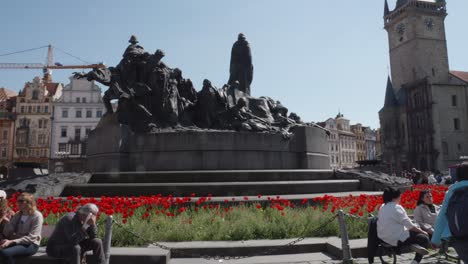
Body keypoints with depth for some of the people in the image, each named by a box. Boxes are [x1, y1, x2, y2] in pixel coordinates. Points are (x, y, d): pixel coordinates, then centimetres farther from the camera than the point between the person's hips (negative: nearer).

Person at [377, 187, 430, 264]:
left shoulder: (382, 207, 11)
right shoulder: (397, 208, -14)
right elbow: (409, 225, -12)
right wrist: (422, 231, 4)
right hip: (397, 239, -8)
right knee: (425, 239, 8)